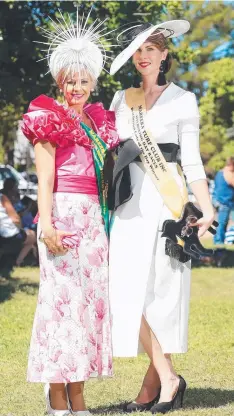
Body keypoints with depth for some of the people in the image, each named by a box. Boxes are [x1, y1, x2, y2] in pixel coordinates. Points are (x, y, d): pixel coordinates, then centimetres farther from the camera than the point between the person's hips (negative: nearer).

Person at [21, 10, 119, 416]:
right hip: (63, 215, -7)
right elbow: (45, 177, -9)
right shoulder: (50, 120, -1)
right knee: (62, 298, -8)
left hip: (95, 218, 7)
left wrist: (107, 221, 13)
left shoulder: (98, 122, 17)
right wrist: (46, 223, -18)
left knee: (90, 299, 5)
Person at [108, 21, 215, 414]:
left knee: (160, 288, -5)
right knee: (128, 289, -5)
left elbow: (191, 159, 1)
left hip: (166, 198, -4)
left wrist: (206, 206, -8)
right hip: (130, 200, 4)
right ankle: (167, 377, 0)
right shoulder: (122, 98, 15)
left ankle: (154, 380, 2)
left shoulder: (182, 99, 3)